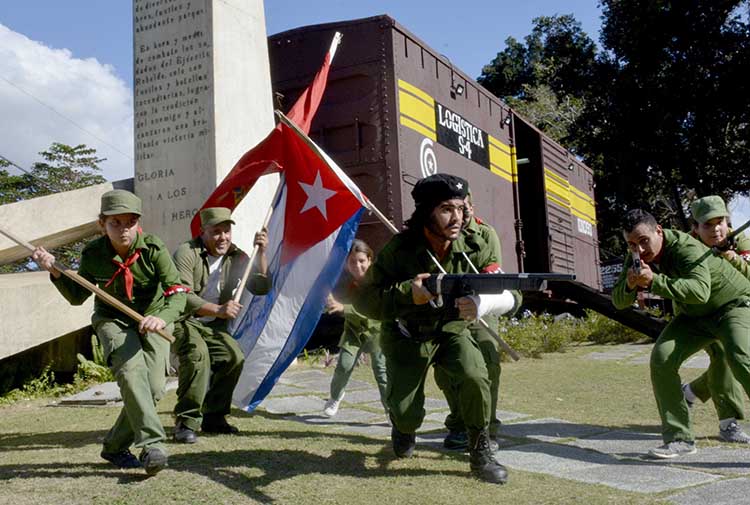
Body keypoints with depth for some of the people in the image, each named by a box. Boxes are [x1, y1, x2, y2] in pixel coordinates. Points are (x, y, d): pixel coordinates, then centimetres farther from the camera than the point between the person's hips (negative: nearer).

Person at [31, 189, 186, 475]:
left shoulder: (153, 249, -18)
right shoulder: (93, 254, -9)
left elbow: (178, 293, -23)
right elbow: (76, 297, 5)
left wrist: (162, 318, -43)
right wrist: (54, 271, -10)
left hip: (153, 320, 0)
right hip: (112, 320, 0)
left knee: (153, 387, -12)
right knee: (132, 370, -29)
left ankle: (115, 446, 10)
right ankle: (151, 444, -31)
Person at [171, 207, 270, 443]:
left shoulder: (236, 257, 4)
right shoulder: (186, 253, -15)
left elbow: (261, 288, -3)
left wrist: (261, 253, -13)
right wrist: (217, 310, -37)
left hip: (212, 326, 6)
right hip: (182, 321, -6)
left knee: (234, 357, -14)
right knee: (198, 354, -32)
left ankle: (213, 417, 4)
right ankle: (185, 422, -22)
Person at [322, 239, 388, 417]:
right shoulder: (344, 279, -11)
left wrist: (343, 308, -45)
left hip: (375, 329, -3)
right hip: (353, 329, 3)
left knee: (381, 369, -5)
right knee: (344, 364, -5)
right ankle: (335, 396, 24)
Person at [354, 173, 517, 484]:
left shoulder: (473, 248, -16)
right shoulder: (400, 250, -23)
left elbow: (509, 295, -22)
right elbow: (364, 299, -21)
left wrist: (483, 303, -46)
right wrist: (408, 294, -39)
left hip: (452, 331, 2)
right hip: (407, 336, -1)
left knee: (475, 377, -27)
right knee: (407, 416, -7)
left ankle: (480, 453, -5)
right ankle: (403, 427, 33)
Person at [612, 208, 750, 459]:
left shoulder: (686, 248, -31)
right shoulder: (638, 256, -8)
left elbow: (700, 290, -48)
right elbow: (619, 301, -9)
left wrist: (654, 282, -54)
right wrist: (629, 285, -31)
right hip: (694, 315, 7)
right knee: (662, 358, -10)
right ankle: (679, 438, -2)